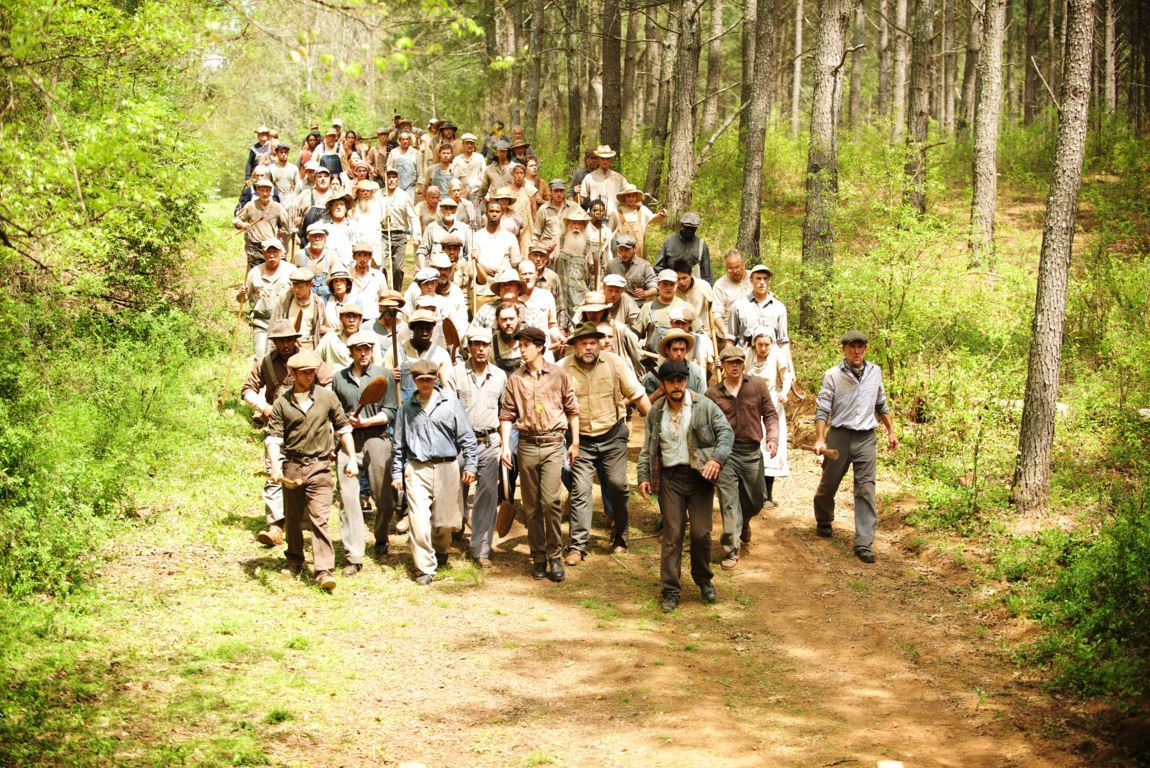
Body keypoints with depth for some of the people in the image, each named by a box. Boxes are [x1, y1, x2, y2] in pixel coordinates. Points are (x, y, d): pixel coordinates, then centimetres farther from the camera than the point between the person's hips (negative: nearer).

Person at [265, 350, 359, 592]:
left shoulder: (327, 397, 2)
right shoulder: (282, 403, 2)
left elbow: (343, 429, 10)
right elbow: (273, 437, -4)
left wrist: (352, 459, 6)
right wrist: (275, 466, -18)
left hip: (319, 466, -2)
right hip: (291, 466, 2)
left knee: (319, 518, -12)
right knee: (292, 518, 14)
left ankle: (324, 570, -16)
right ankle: (294, 561, 33)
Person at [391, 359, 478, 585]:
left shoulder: (450, 403, 5)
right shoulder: (407, 409, 9)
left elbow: (466, 437, 6)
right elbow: (399, 444, 14)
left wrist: (469, 465, 0)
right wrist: (397, 473, 11)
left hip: (447, 467, 0)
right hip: (417, 469, 0)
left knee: (446, 519, 6)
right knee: (418, 519, -11)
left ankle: (440, 551, 37)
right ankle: (425, 567, -3)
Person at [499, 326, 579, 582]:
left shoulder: (559, 374, 0)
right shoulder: (515, 379, 5)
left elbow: (572, 409, 6)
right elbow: (507, 414, 6)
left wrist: (575, 443, 4)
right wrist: (505, 445, -4)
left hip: (553, 444, -3)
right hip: (527, 444, 3)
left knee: (550, 501, -13)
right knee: (532, 506, 7)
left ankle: (555, 556, -1)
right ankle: (538, 557, 17)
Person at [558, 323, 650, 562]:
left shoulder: (614, 362, -7)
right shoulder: (563, 368, -8)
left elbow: (637, 394, -1)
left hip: (613, 436, 1)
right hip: (582, 440, 0)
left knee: (617, 487, 5)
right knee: (580, 492, -4)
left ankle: (619, 538, 24)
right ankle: (577, 546, 0)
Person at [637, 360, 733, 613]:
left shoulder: (704, 406, -1)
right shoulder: (655, 413, 9)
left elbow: (726, 432, -5)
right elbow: (647, 448, 15)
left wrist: (717, 458, -21)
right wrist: (643, 476, 5)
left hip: (700, 477, -1)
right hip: (670, 478, 1)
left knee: (701, 533, -2)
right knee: (672, 535, -1)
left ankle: (703, 580, 23)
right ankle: (670, 591, 5)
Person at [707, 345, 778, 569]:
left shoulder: (758, 386, 4)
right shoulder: (712, 394, 2)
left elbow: (769, 414, 5)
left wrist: (772, 437, -10)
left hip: (752, 451, 2)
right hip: (725, 452, -2)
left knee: (756, 500, 11)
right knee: (729, 502, -6)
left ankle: (744, 522, 46)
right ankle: (731, 550, -1)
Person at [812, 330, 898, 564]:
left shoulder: (875, 372, 8)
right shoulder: (833, 375, -5)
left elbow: (882, 405, 20)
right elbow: (822, 409, -8)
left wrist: (891, 432, 20)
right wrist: (820, 439, -17)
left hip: (866, 438, 2)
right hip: (839, 436, -2)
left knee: (866, 490, -5)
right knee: (828, 484, 12)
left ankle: (864, 544, -6)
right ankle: (823, 523, 41)